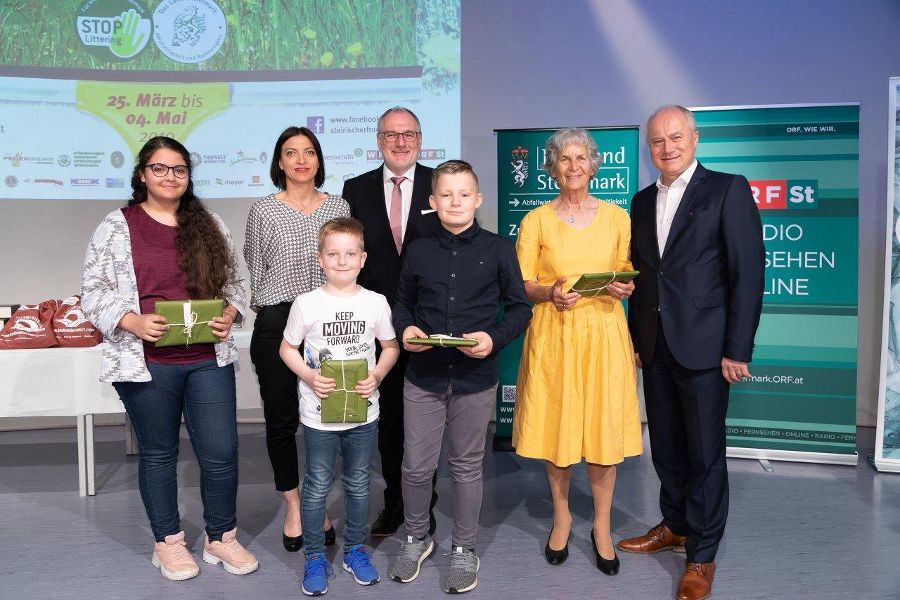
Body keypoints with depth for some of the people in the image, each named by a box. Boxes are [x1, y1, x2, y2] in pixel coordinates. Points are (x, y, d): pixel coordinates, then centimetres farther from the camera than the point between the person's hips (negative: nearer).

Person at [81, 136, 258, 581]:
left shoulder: (209, 224, 9)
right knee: (158, 453, 12)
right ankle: (168, 541, 31)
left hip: (209, 360, 3)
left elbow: (232, 282, 14)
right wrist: (133, 322, -17)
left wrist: (229, 315, -5)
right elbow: (94, 292, -2)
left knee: (221, 452, 4)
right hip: (146, 363, -2)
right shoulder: (116, 226, 0)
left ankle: (221, 537, 26)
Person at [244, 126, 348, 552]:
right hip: (277, 324, -1)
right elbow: (254, 271, 6)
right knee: (281, 419, 6)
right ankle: (293, 508, 24)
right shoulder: (263, 210, 1)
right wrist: (266, 316, 6)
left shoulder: (339, 207, 7)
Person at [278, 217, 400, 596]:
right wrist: (309, 376, -14)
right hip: (319, 413, -2)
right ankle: (314, 557, 27)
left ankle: (355, 550, 34)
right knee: (317, 487, 10)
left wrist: (377, 375, -10)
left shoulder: (376, 303, -4)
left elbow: (391, 347, 8)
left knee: (358, 484, 16)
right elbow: (287, 348, 2)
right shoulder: (306, 304, -8)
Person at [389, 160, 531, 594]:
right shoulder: (418, 251, 4)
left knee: (467, 467, 13)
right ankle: (416, 538, 34)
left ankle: (464, 549, 31)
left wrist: (494, 338, -15)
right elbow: (402, 302, 15)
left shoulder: (498, 249, -2)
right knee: (416, 467, 8)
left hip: (476, 378, -1)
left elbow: (520, 306, 1)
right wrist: (405, 329, -6)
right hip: (423, 377, 2)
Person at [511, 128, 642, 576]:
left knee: (604, 429, 3)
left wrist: (624, 288, -9)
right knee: (556, 426, 7)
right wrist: (550, 293, -18)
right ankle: (561, 518, 29)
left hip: (603, 332, 1)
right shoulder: (536, 220, 2)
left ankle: (601, 526, 23)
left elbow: (630, 274, 12)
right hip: (553, 334, 0)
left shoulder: (617, 217, 6)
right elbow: (521, 284, 1)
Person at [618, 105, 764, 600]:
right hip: (655, 349, 6)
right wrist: (635, 337, 10)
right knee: (665, 447, 16)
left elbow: (749, 273, -10)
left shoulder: (728, 190, -6)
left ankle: (702, 556, 20)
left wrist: (737, 350, -13)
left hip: (703, 348, -5)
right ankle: (675, 527, 36)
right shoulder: (643, 201, 12)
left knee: (705, 454, 5)